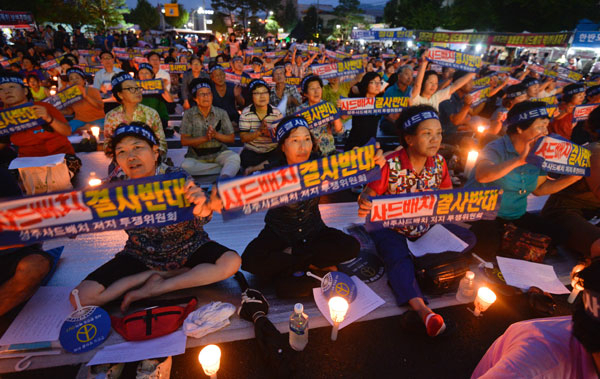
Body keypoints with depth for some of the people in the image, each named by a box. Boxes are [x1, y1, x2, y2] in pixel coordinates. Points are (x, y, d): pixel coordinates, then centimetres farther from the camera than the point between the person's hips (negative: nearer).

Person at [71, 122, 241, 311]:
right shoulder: (117, 184, -12)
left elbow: (200, 222, -27)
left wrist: (201, 209, -51)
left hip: (186, 249, -1)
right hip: (141, 255, 1)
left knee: (231, 261, -25)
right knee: (82, 297, -14)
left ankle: (154, 289, -14)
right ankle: (160, 274, -4)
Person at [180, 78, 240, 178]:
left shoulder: (222, 113, 3)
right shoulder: (189, 114, 0)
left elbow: (231, 138, 2)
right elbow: (184, 141, -5)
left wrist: (216, 135, -18)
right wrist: (205, 138, -20)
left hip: (219, 153, 0)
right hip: (196, 156, 0)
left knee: (234, 157, -29)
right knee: (185, 166, -31)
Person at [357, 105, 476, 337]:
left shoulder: (438, 162, -4)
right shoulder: (391, 165, -20)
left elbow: (448, 196, 7)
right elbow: (369, 194, -17)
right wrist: (364, 205, -42)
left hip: (426, 226, 6)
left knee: (468, 239, -3)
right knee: (398, 259, -30)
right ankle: (423, 311, -34)